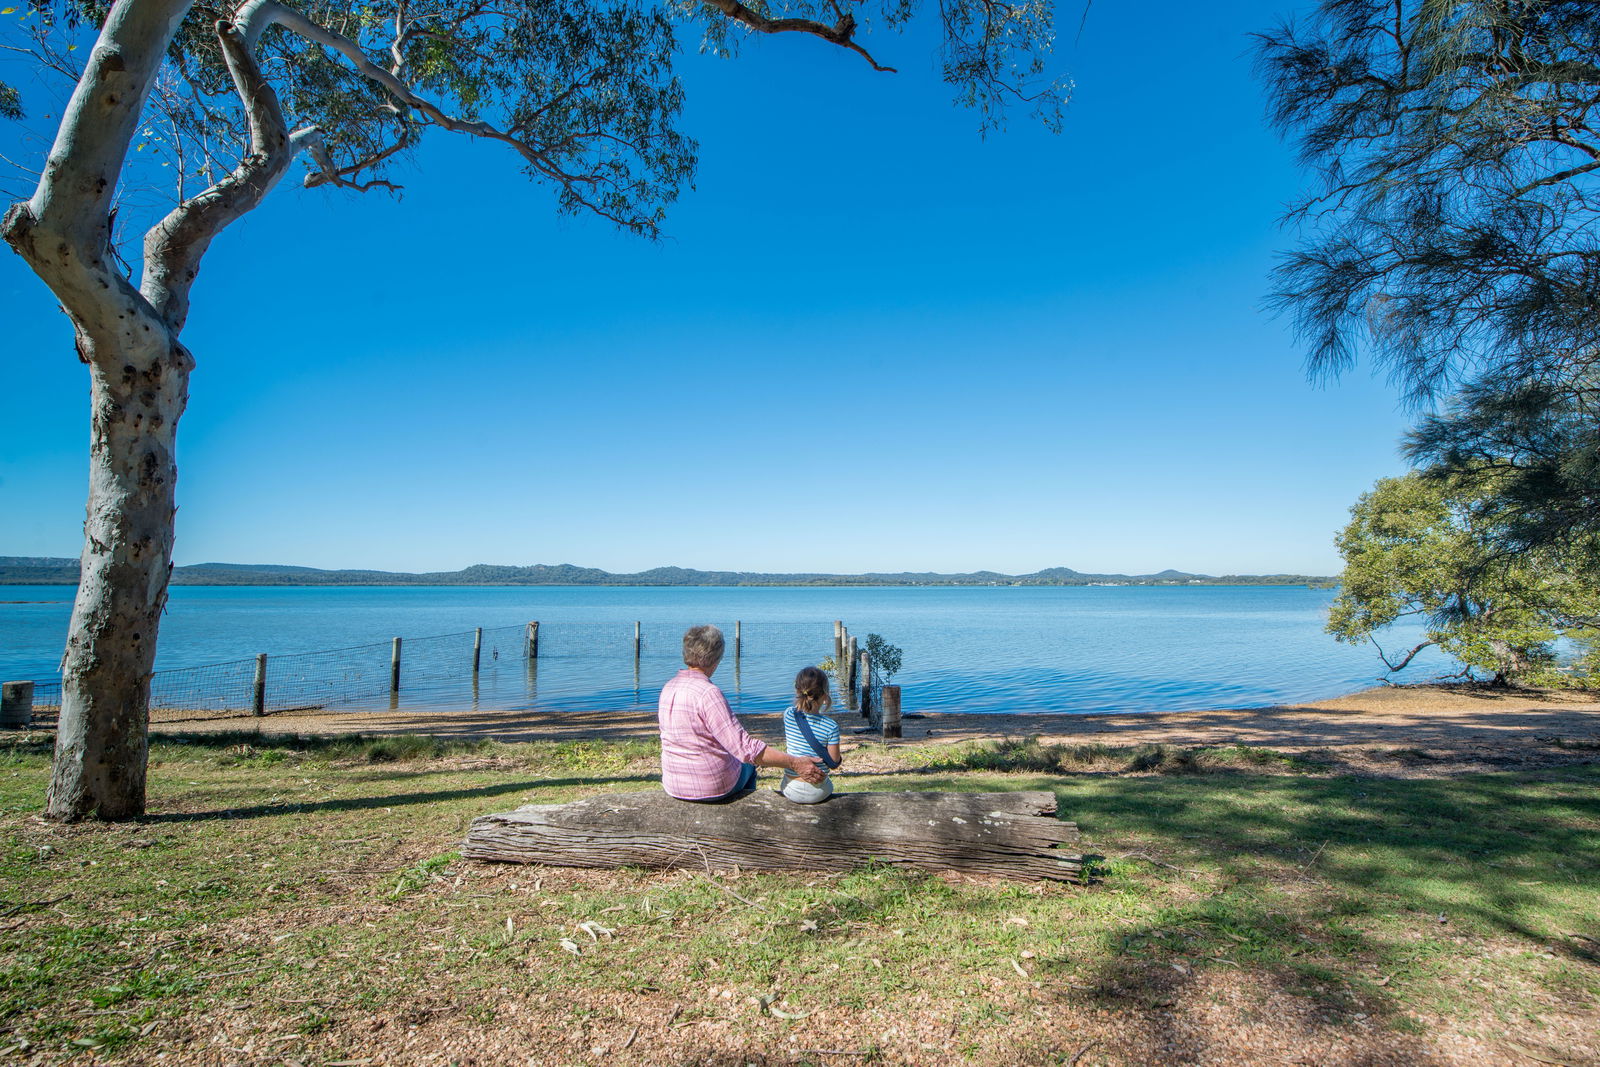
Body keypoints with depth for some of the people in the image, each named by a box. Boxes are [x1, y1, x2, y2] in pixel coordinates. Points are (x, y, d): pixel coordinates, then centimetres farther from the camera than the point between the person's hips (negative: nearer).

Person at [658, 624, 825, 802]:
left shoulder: (667, 688, -3)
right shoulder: (709, 693, -25)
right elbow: (746, 749, -28)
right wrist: (794, 763, -24)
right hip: (713, 787, -6)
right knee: (747, 764, 28)